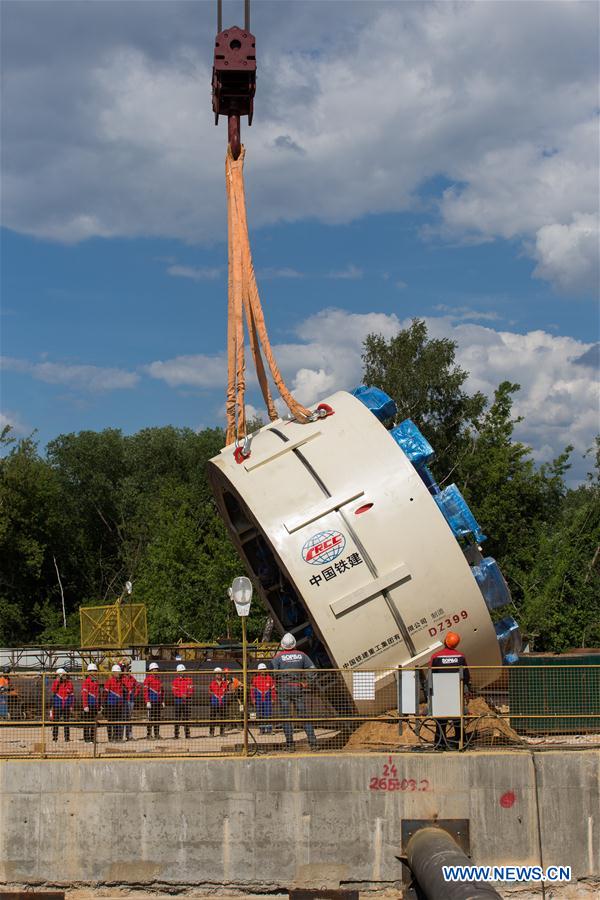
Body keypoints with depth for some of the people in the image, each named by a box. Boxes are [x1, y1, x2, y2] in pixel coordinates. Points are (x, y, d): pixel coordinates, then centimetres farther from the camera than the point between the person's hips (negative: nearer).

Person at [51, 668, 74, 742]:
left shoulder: (69, 683, 4)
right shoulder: (55, 682, 3)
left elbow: (72, 695, 6)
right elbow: (53, 691, -16)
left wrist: (71, 706, 1)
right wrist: (57, 680, -16)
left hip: (66, 705, 0)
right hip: (57, 705, 0)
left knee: (66, 721, 4)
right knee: (55, 721, 1)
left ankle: (67, 737, 8)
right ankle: (55, 736, 8)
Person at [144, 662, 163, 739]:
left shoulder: (159, 678, 16)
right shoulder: (148, 678, -5)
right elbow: (145, 690, -10)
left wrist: (162, 701, 17)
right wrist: (147, 702, -17)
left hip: (158, 701, 7)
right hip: (152, 701, -7)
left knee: (158, 718, 8)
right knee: (151, 718, -6)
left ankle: (157, 734, 13)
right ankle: (148, 734, -3)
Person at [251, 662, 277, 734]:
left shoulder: (270, 678, 3)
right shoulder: (255, 679, 4)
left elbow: (273, 689, 5)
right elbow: (252, 689, 6)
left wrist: (273, 699, 1)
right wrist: (253, 700, 3)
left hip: (267, 699, -1)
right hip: (258, 699, 1)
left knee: (268, 715, -6)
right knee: (260, 715, 3)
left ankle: (269, 729, -2)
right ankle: (261, 729, 9)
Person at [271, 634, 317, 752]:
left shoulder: (278, 656, -2)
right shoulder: (301, 655, 5)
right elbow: (312, 668, 4)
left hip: (283, 688, -2)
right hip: (298, 687, 2)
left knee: (286, 717, 2)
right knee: (303, 716, 4)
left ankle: (289, 744, -1)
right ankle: (312, 742, -3)